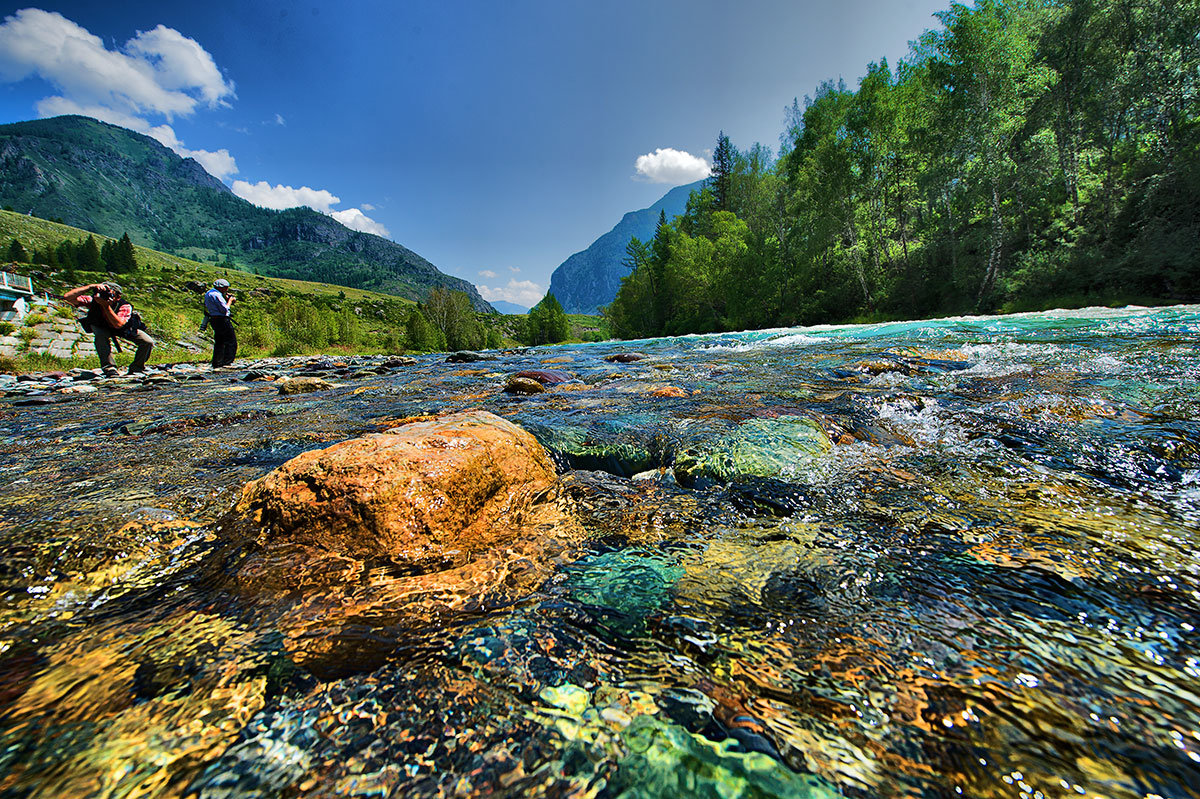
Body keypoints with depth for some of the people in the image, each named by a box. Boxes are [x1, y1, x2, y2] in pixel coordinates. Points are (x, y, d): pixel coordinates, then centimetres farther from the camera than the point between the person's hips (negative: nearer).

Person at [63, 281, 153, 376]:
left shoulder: (125, 306, -36)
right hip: (102, 327, 0)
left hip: (124, 329, 0)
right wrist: (90, 286, -49)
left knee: (148, 342, -21)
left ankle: (136, 368, 2)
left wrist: (106, 305, -56)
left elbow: (118, 324, -49)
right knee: (101, 336, -35)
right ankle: (110, 369, -23)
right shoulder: (93, 300, -31)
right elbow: (68, 297, -42)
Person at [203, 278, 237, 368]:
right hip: (222, 320, -10)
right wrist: (230, 300, -4)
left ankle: (216, 364, 17)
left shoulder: (208, 293, 16)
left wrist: (226, 299, 12)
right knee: (231, 341, -4)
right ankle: (226, 361, -7)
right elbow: (225, 310, -17)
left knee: (219, 342, 15)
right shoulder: (217, 295, -16)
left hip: (214, 320, 10)